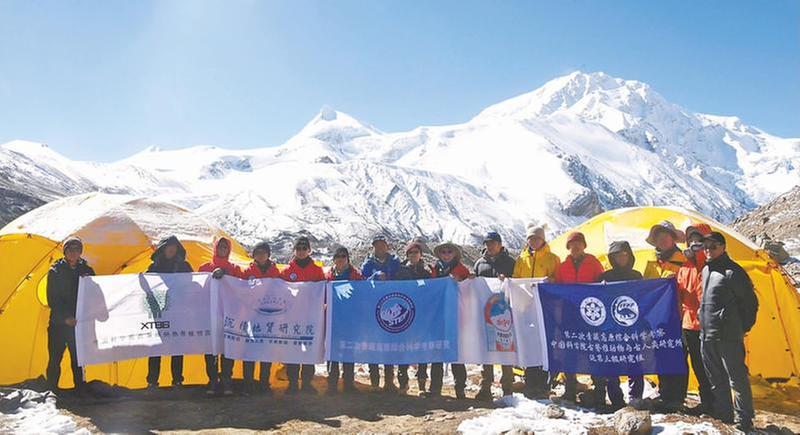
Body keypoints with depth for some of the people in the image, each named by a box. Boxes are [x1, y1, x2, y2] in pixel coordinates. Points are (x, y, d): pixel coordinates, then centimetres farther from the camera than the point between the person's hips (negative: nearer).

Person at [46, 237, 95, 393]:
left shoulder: (87, 271, 5)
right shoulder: (55, 271, -3)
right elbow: (52, 299, -6)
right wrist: (65, 317, -14)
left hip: (79, 323, 2)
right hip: (58, 323, -2)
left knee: (78, 359, 7)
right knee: (55, 359, 3)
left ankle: (80, 390, 15)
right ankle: (52, 389, 16)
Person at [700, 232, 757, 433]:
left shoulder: (732, 271, -10)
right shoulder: (706, 270, 15)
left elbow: (750, 301, -8)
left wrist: (742, 328, -2)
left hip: (727, 337, -8)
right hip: (706, 336, 8)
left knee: (737, 379, -2)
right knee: (716, 381, 15)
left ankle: (744, 423, 8)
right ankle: (723, 417, 26)